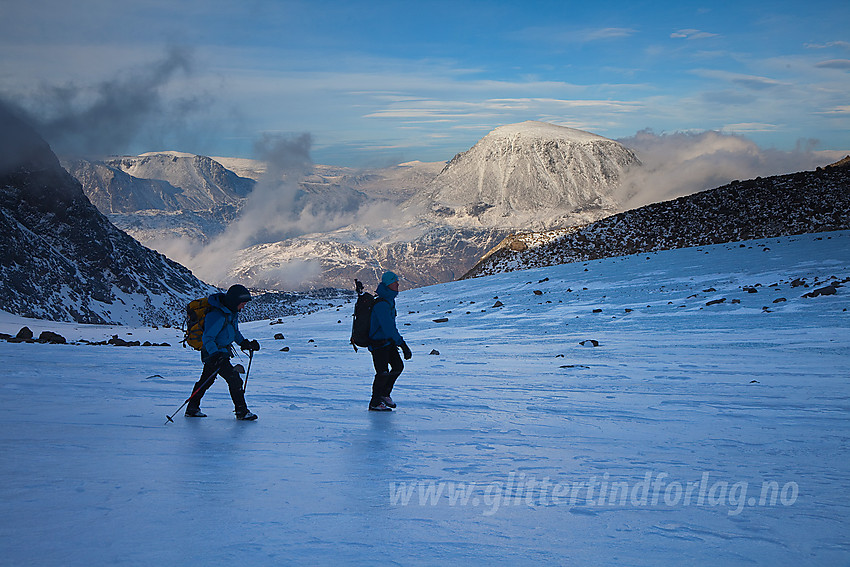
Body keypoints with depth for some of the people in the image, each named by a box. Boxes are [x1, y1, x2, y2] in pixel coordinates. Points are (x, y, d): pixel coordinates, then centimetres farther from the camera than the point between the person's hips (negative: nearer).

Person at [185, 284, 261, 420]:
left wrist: (244, 343, 9)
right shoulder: (217, 316, -28)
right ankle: (242, 412, -4)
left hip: (222, 352, 10)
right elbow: (208, 338, -29)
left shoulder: (232, 311, 4)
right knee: (234, 379, -12)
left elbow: (234, 331, 20)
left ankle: (192, 409, 32)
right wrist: (215, 355, -39)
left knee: (207, 380, 20)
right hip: (214, 353, -10)